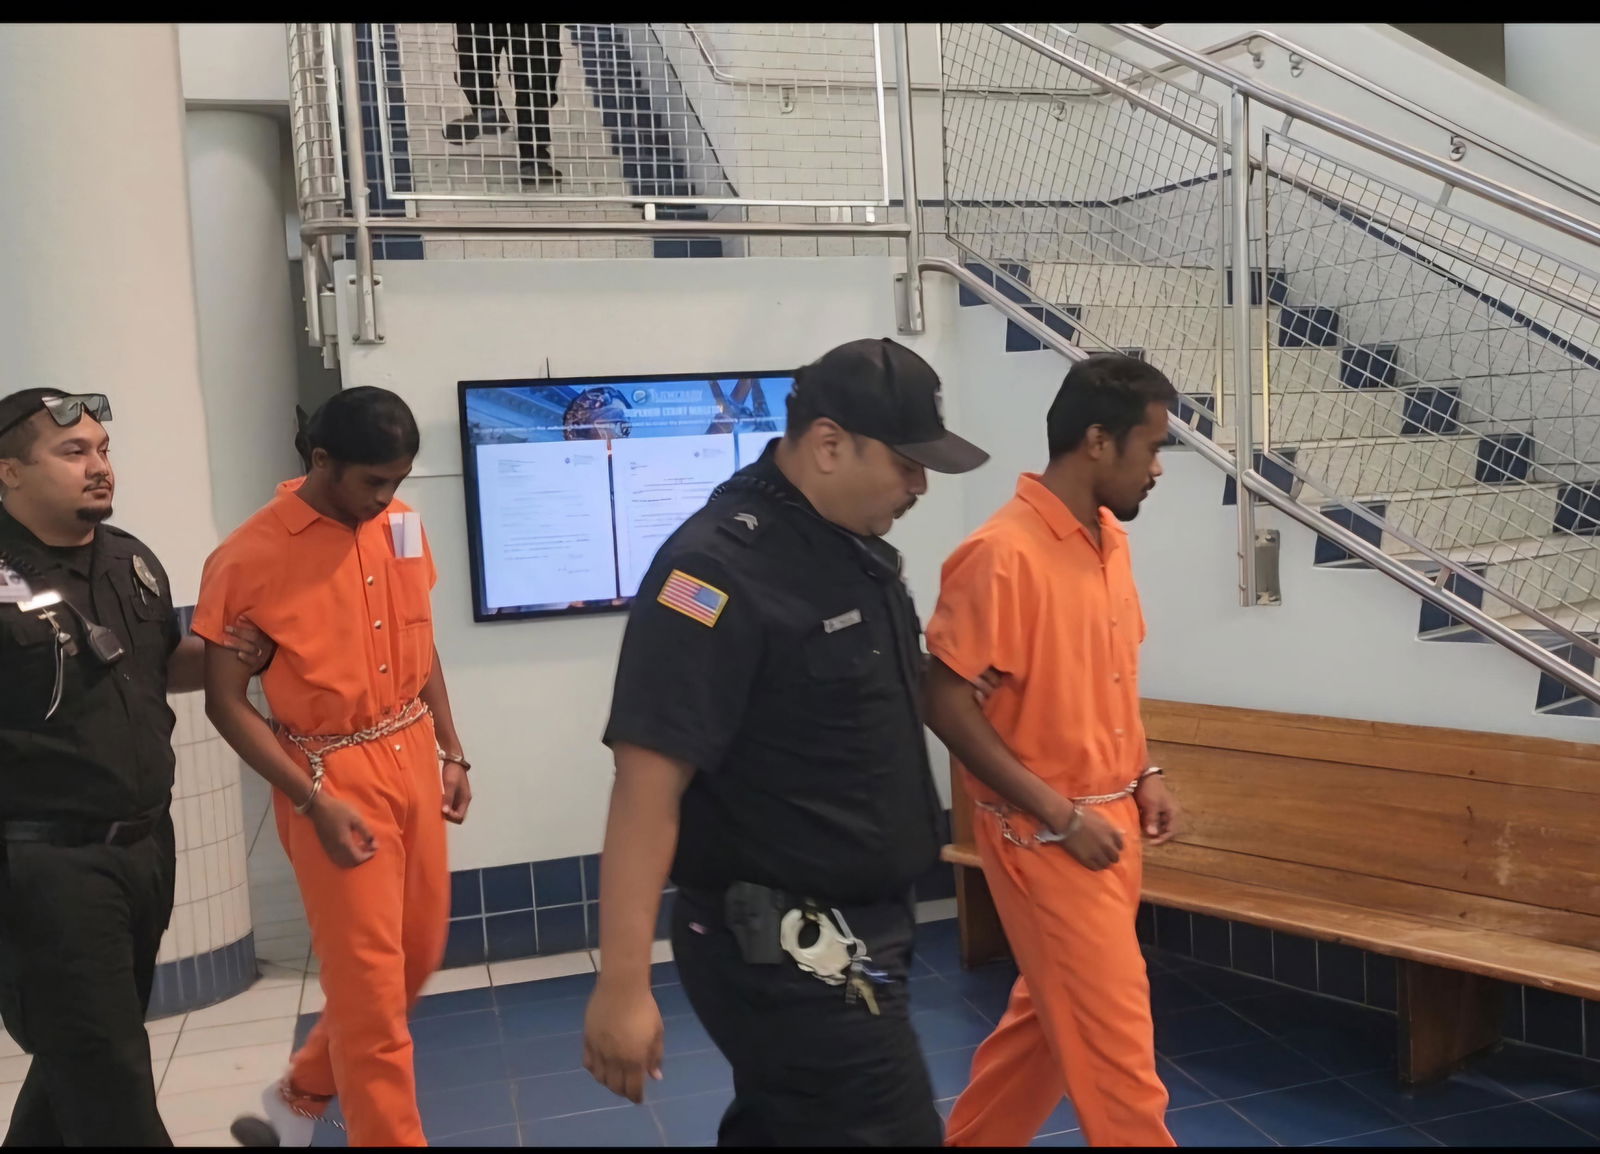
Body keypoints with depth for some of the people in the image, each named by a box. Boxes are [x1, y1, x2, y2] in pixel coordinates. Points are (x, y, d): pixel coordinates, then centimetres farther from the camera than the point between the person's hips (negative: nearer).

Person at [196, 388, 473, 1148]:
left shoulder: (402, 526, 4)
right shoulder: (248, 559, -14)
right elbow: (225, 702, -11)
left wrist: (452, 753, 13)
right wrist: (314, 802, -16)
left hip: (413, 761, 7)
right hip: (333, 777, -6)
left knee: (417, 956, 17)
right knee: (371, 987, 0)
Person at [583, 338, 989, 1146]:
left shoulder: (856, 545, 7)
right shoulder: (721, 569, -22)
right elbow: (649, 783, -26)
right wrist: (622, 985, -27)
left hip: (851, 936, 9)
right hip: (786, 953, -9)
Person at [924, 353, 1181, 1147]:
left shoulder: (1110, 539, 6)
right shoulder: (1001, 554, -20)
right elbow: (946, 704, -20)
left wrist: (1143, 775, 5)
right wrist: (1059, 814, -18)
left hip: (1111, 822, 9)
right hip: (1045, 835, -9)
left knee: (1052, 1016, 21)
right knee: (1113, 1037, 1)